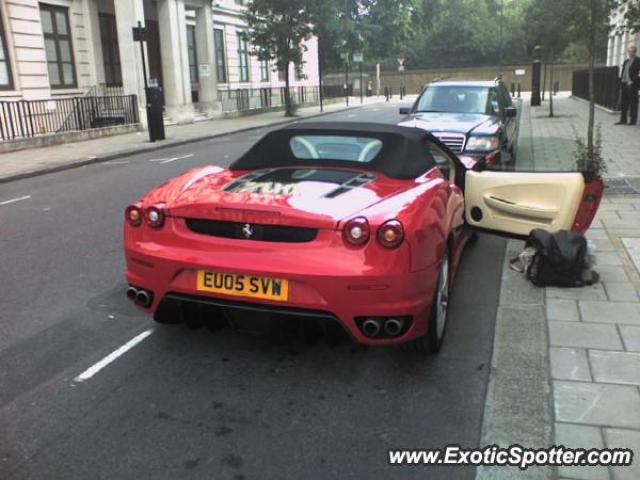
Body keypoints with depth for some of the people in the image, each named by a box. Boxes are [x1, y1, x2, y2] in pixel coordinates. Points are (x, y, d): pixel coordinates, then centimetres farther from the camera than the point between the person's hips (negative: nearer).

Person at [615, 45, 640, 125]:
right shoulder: (626, 61, 18)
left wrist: (632, 82, -17)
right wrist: (621, 84, 11)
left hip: (632, 85, -7)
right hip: (624, 84, 7)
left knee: (633, 103, -3)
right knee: (624, 103, 8)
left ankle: (633, 120, 0)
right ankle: (623, 120, 12)